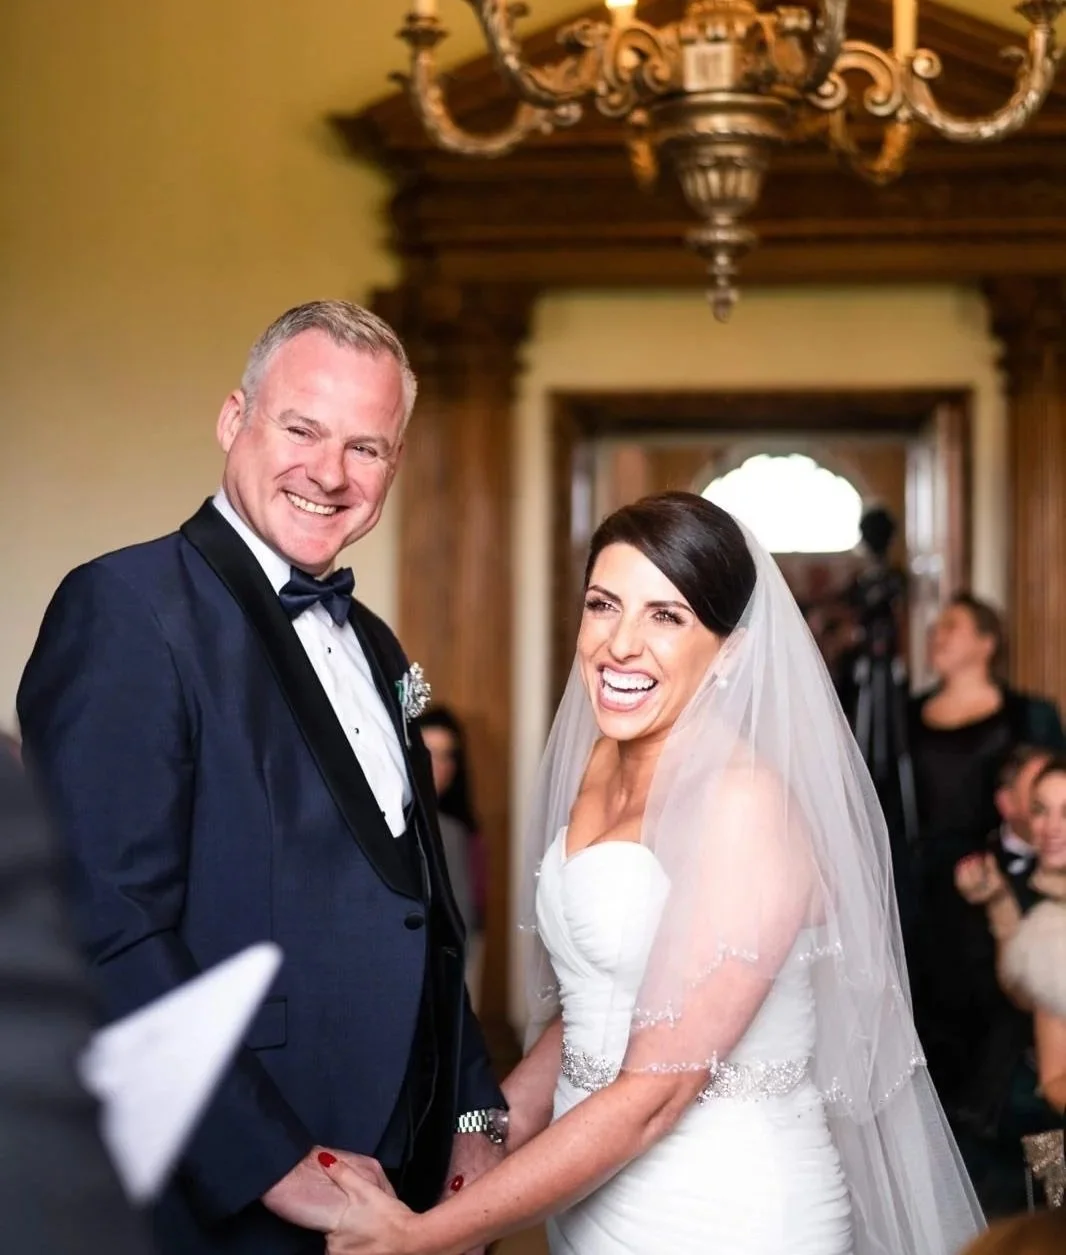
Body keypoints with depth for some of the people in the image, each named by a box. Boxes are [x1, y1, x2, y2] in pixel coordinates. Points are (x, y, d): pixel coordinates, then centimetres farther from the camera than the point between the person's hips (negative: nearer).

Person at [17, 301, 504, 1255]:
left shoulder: (371, 646, 13)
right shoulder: (130, 611, -14)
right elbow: (105, 932, -22)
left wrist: (475, 1112, 9)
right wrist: (275, 1165, -21)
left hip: (410, 1179, 8)